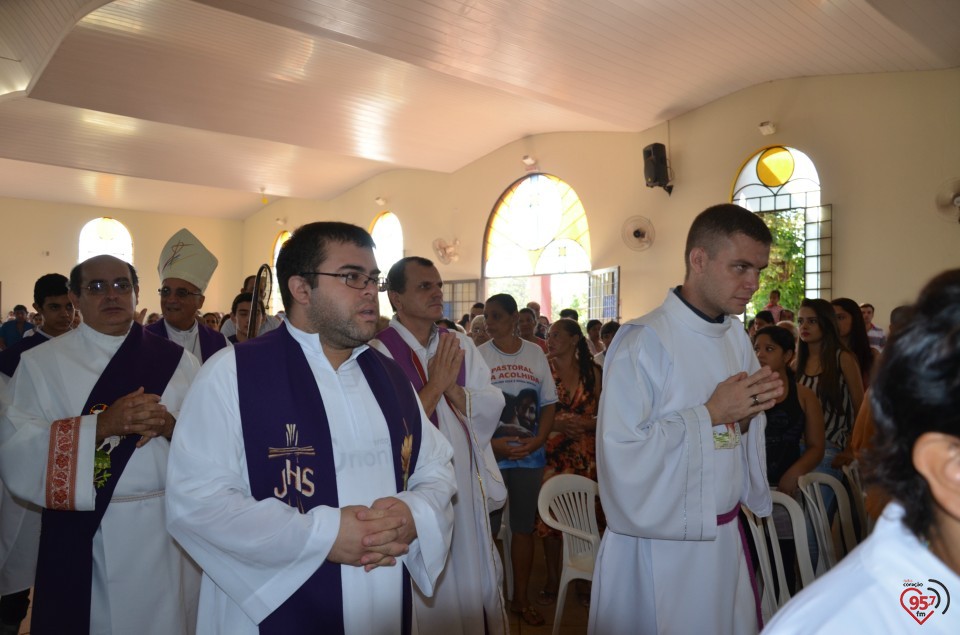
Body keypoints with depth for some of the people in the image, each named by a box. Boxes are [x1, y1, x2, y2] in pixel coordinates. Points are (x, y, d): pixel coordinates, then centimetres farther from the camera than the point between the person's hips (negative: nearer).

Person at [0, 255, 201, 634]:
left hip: (168, 529, 2)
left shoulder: (177, 361, 2)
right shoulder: (40, 363, -1)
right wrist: (100, 425, -23)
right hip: (83, 536, -1)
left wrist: (170, 425, -19)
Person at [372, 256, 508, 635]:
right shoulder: (378, 354, -14)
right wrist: (435, 384, -22)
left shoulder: (461, 345, 3)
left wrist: (453, 388, -19)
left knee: (471, 573, 19)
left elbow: (491, 408, -4)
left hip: (465, 485, 5)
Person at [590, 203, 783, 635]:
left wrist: (749, 412, -7)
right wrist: (710, 413, -21)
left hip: (725, 535, 7)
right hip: (660, 543, -7)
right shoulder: (643, 343, -20)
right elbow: (620, 452, -25)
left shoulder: (737, 337, 6)